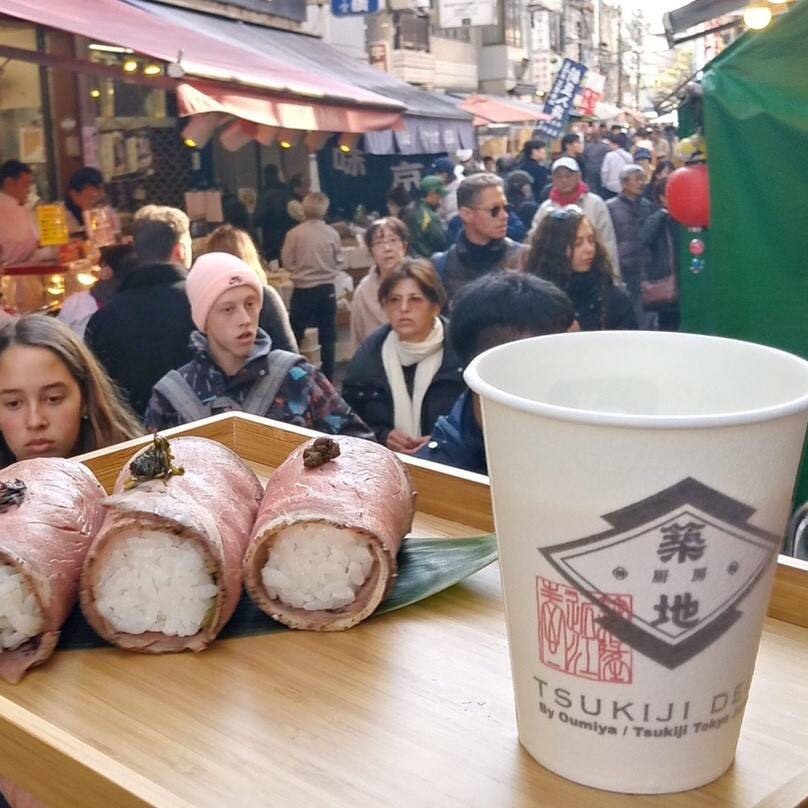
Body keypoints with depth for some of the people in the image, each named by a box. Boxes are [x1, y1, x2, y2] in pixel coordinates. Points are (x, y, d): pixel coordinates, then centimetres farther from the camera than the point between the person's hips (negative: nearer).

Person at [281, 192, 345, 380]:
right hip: (327, 289, 2)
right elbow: (341, 262, 3)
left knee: (295, 335, 8)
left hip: (303, 290, -2)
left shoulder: (294, 233, -9)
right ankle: (327, 377, 15)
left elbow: (287, 261, -1)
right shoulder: (332, 233, -6)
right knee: (327, 336, 11)